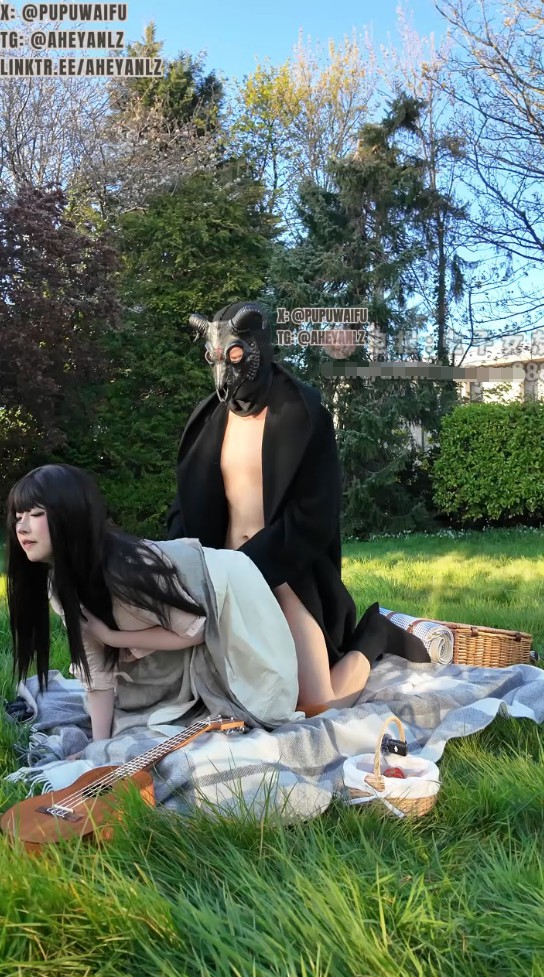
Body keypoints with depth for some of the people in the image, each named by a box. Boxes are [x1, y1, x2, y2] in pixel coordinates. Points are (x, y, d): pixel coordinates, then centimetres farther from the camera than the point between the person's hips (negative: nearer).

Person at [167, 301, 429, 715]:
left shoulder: (301, 411, -10)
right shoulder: (211, 417, 6)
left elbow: (314, 515, -15)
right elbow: (189, 502, 9)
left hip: (287, 574, -5)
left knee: (317, 707, -12)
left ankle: (375, 637, 20)